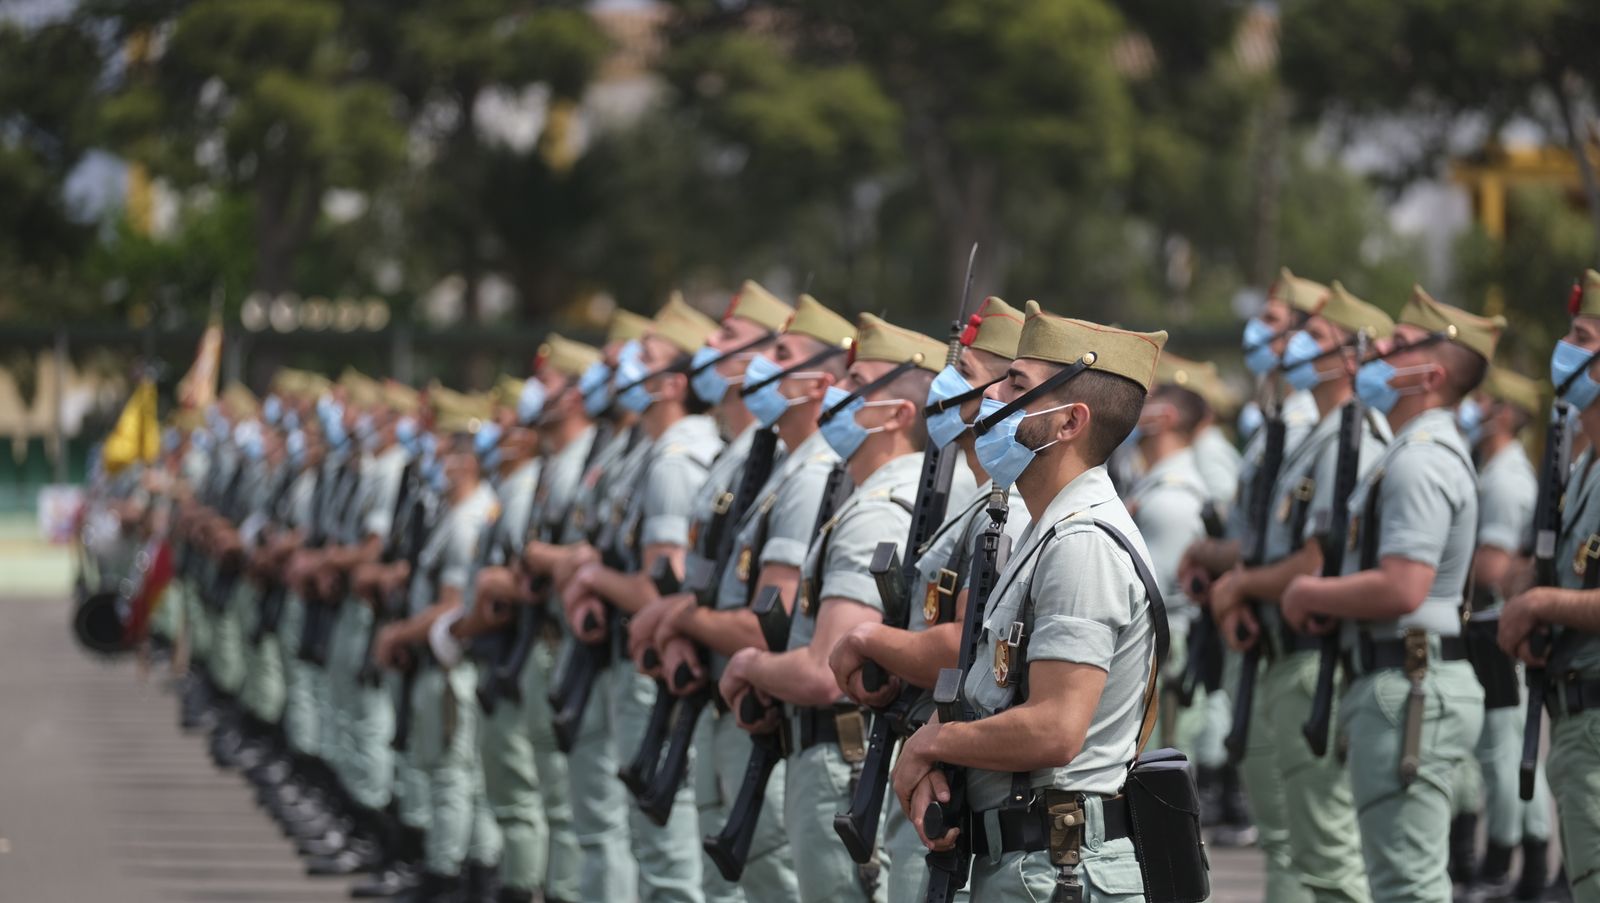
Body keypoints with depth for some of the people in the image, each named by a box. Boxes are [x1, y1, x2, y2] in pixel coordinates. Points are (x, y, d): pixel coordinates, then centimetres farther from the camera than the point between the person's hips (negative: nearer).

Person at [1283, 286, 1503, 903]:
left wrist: (1310, 593, -10)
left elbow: (1401, 590, -26)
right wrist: (1323, 598, 7)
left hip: (1408, 690, -11)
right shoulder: (1425, 452, 19)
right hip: (1410, 685, 11)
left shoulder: (1419, 463, -16)